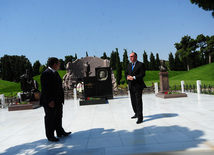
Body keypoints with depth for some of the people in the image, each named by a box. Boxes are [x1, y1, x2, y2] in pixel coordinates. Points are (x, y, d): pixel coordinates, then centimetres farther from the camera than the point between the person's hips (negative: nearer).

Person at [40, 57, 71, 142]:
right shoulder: (46, 73, -18)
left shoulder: (55, 73, 13)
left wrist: (61, 97, 16)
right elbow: (45, 89, -22)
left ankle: (60, 132, 32)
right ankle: (50, 136, 18)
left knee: (58, 117, 18)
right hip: (51, 102, -9)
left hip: (58, 101, 9)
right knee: (50, 119, 4)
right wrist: (50, 101, -25)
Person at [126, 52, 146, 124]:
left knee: (138, 101, -6)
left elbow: (142, 74, -13)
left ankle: (140, 117, -1)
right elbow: (126, 73, 16)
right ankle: (136, 113, 30)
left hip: (138, 86, -6)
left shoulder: (140, 64, -4)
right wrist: (128, 77, -6)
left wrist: (134, 77, -21)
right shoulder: (129, 65, 17)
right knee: (133, 101, 13)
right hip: (131, 86, 7)